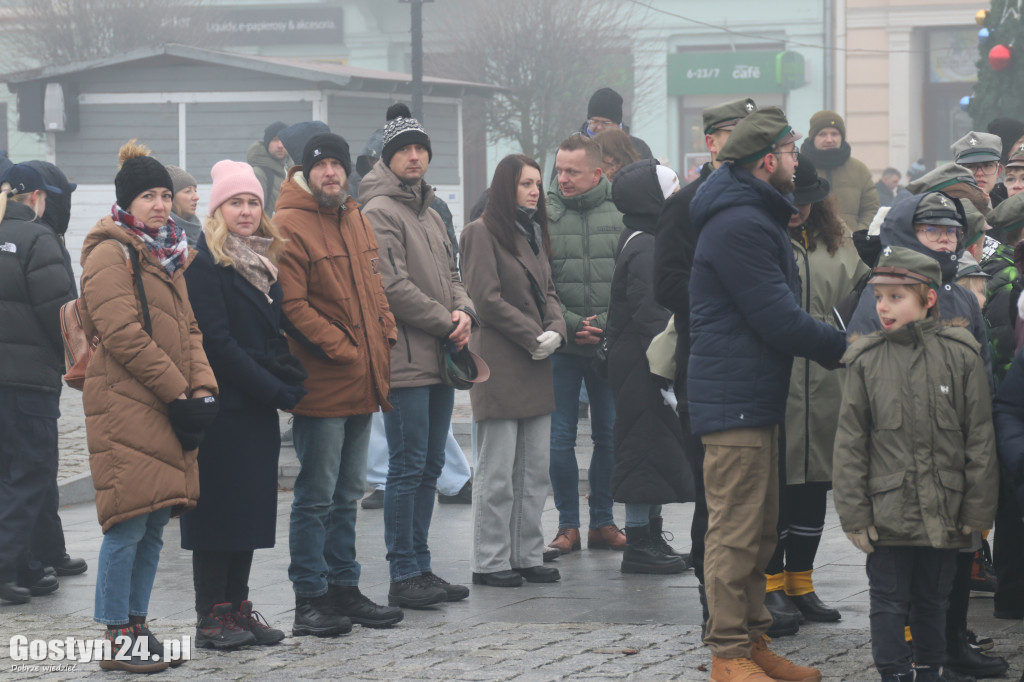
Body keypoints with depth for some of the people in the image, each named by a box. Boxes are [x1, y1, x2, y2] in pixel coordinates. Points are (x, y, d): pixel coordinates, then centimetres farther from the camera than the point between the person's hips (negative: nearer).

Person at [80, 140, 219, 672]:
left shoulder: (167, 254, 19)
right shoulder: (111, 253, -9)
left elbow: (188, 329, 18)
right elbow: (123, 335, -16)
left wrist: (203, 390, 2)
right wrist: (180, 393, -14)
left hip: (167, 409, 9)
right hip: (126, 405, -9)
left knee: (155, 523, 10)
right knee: (129, 524, -8)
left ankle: (136, 625, 17)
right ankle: (117, 637, -3)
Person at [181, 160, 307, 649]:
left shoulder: (264, 259, 15)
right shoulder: (205, 261, -10)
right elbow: (215, 340, -16)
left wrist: (290, 384, 1)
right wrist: (275, 390, -14)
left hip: (260, 407, 8)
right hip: (224, 404, -8)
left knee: (252, 509, 9)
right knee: (219, 510, -4)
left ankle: (238, 607, 16)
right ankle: (211, 617, 1)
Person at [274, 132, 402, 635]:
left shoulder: (355, 221, 15)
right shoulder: (290, 226, -12)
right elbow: (292, 304, -17)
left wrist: (385, 331, 5)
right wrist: (340, 348, -17)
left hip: (361, 383, 8)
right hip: (321, 383, -8)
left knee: (347, 494, 16)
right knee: (317, 495, -3)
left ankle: (344, 588, 24)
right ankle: (310, 598, 3)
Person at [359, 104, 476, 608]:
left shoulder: (429, 212, 19)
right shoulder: (380, 212, -9)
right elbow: (394, 287, -16)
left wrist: (463, 311, -1)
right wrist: (446, 324, -11)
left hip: (439, 358, 9)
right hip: (405, 358, -9)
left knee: (429, 467, 11)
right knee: (408, 467, -7)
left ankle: (420, 567, 18)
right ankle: (403, 576, -2)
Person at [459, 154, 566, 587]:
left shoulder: (533, 233, 18)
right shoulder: (482, 233, -7)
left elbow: (547, 291, 17)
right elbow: (487, 299, -13)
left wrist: (556, 331, -3)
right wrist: (534, 337, -14)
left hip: (536, 368, 8)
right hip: (498, 367, -8)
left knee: (535, 471, 9)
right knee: (497, 475, -4)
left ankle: (527, 556, 16)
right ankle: (490, 562, 1)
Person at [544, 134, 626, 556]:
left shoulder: (620, 213, 0)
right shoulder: (543, 213, -2)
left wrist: (606, 326, -11)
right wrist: (570, 324, -13)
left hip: (610, 346, 1)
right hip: (560, 346, -1)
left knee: (609, 435, 7)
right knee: (560, 438, 3)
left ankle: (602, 521, 18)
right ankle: (568, 524, 13)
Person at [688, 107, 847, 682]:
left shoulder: (755, 218, 17)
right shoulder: (741, 225, -19)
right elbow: (779, 321, -21)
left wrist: (830, 340, 7)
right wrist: (840, 345, -9)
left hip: (756, 397, 11)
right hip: (736, 401, -11)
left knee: (759, 532, 16)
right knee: (737, 532, -6)